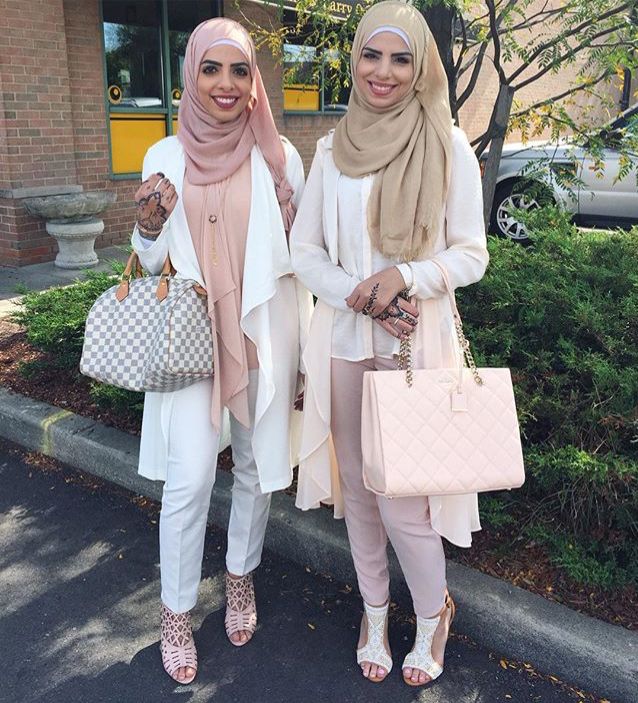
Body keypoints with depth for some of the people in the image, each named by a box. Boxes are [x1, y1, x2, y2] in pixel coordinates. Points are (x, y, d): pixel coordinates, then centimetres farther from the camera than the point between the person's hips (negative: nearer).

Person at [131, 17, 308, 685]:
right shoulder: (165, 157, 2)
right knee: (188, 479, -3)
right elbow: (151, 261, 6)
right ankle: (176, 612, 20)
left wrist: (290, 212, -11)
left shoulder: (278, 155, -1)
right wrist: (148, 226, -11)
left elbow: (301, 253, 6)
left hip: (262, 333, 1)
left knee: (255, 466, 13)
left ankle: (241, 579, 38)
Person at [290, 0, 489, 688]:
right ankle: (374, 611, 36)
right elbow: (303, 250, 6)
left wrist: (405, 277, -19)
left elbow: (472, 255, -2)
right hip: (342, 341, 3)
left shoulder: (448, 147, -3)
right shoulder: (331, 150, 5)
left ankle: (433, 615, 29)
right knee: (356, 489, 12)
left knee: (402, 500, -2)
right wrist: (358, 294, -11)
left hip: (415, 341, -3)